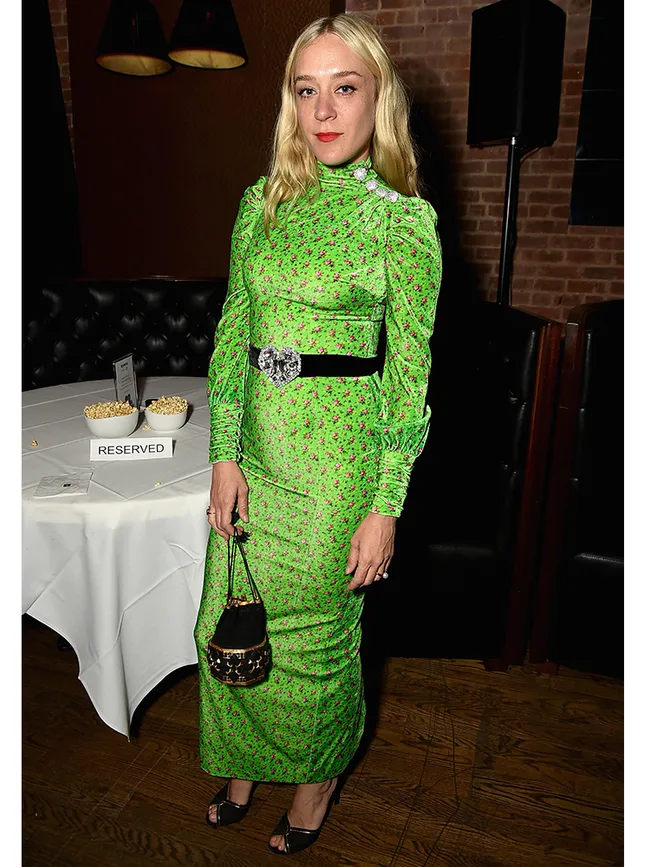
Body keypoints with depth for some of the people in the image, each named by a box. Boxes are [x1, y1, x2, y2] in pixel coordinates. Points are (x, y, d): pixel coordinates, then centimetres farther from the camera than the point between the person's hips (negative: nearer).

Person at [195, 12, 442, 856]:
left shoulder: (403, 216, -7)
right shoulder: (262, 202, 7)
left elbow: (410, 370, -8)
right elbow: (232, 331, 7)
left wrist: (387, 505, -10)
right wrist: (224, 452, 0)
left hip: (340, 454, -4)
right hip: (257, 447, 5)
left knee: (316, 629, 12)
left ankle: (317, 777, 43)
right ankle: (244, 762, 46)